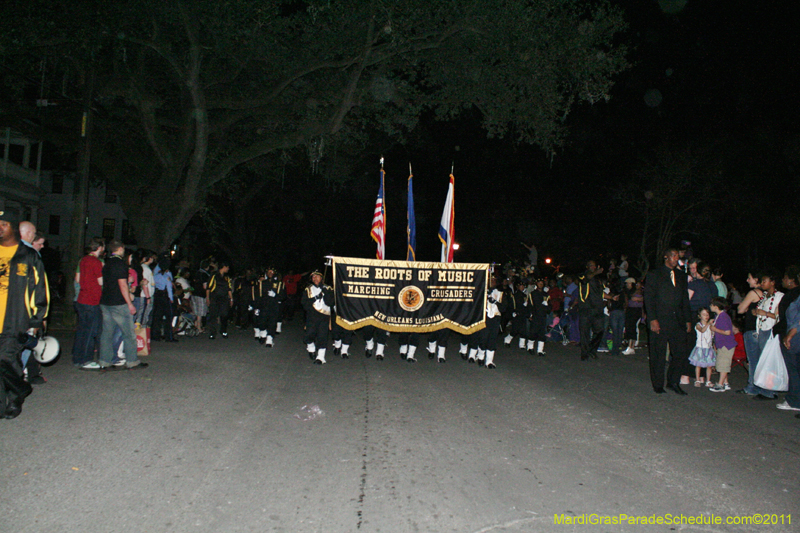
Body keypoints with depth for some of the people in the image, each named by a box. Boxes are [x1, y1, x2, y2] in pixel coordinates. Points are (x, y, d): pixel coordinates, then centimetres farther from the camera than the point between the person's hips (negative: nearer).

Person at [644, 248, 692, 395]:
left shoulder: (681, 277, 19)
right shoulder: (654, 275, 2)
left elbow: (685, 300, 20)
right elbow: (648, 298, -4)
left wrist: (687, 320, 12)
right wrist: (652, 319, -13)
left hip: (678, 322, 5)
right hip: (660, 321, -5)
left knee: (681, 353, 0)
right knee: (658, 355, 1)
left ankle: (673, 382, 15)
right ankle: (658, 385, 12)